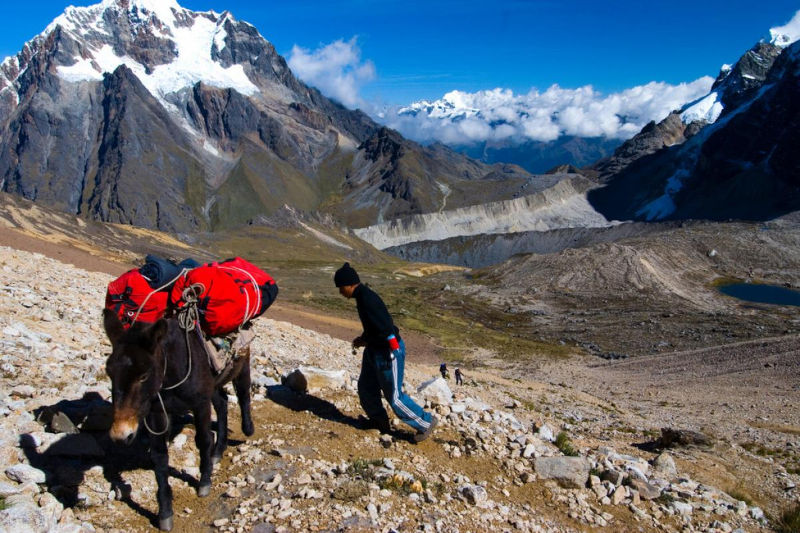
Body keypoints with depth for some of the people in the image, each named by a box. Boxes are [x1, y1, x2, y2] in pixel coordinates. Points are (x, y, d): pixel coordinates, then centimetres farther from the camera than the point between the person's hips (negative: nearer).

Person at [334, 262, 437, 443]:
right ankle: (379, 423, 36)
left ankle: (426, 423, 18)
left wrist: (365, 341, -15)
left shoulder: (367, 300, -27)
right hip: (375, 350, 10)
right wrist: (365, 338, 4)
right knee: (366, 388, 18)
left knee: (394, 396, 2)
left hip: (388, 352, -10)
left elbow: (386, 330, -30)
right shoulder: (363, 296, 5)